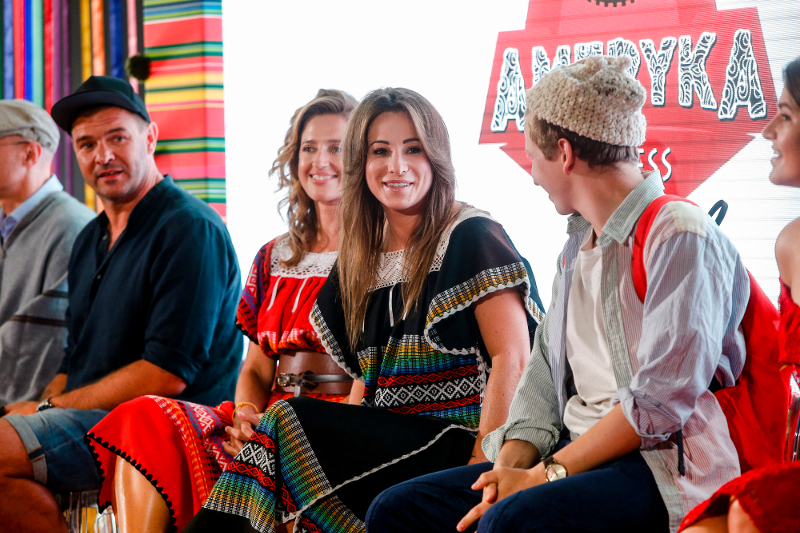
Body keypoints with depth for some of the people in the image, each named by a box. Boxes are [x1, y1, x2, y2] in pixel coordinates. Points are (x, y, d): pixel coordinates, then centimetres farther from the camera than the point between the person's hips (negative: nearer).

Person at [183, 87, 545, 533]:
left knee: (291, 421, -22)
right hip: (385, 441, 6)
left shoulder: (472, 237, -2)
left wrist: (484, 457, -18)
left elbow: (513, 358, -10)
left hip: (454, 444, -6)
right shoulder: (362, 260, 19)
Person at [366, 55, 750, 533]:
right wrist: (509, 468, -4)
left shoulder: (681, 236, -9)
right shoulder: (578, 247, 21)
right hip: (579, 455, 8)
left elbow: (661, 402, -18)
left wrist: (546, 474, -16)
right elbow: (544, 380, 14)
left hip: (663, 464, -8)